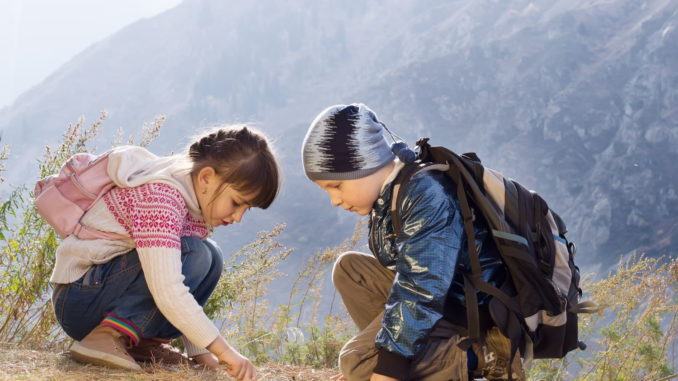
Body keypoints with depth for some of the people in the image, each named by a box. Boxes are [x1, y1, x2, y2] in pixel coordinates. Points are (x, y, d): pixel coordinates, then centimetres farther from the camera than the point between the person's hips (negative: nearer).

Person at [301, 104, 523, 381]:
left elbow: (419, 298, -31)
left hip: (470, 311, -10)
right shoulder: (391, 191, 3)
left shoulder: (427, 199, -26)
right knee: (349, 267, 10)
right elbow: (409, 277, 14)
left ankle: (483, 356, -13)